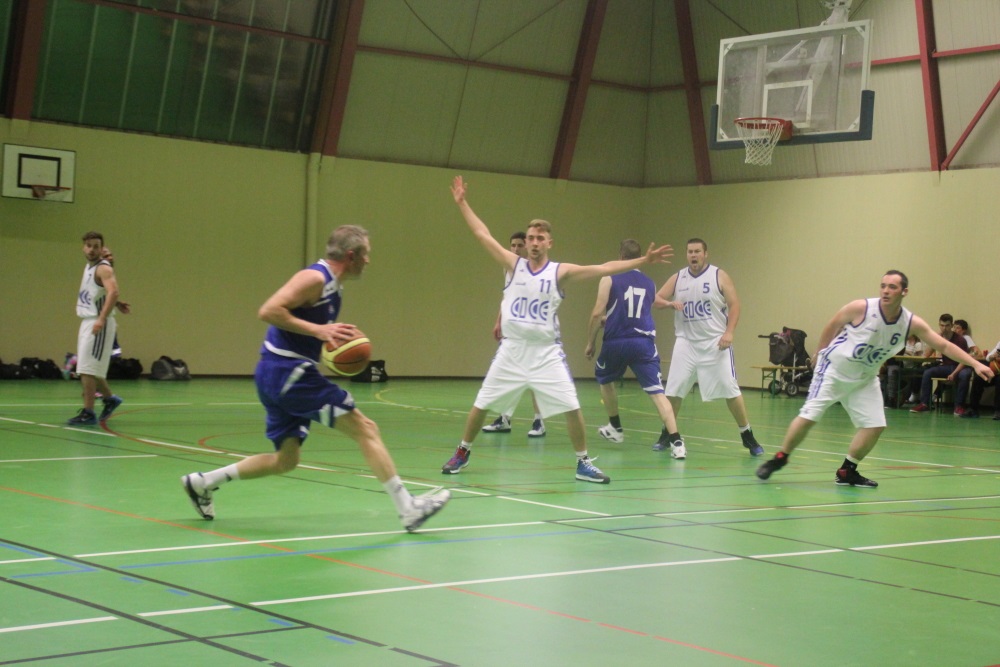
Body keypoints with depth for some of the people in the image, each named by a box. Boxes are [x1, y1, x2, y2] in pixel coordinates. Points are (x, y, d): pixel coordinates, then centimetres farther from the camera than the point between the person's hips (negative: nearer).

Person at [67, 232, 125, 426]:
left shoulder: (103, 269, -13)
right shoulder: (88, 267, 15)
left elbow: (113, 292, -28)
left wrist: (102, 319, -35)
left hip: (98, 324, -9)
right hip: (87, 322, 9)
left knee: (87, 369, -10)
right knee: (90, 369, 16)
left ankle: (88, 413, -7)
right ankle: (109, 398, 31)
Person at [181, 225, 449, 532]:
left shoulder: (331, 286, 17)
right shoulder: (315, 278, -13)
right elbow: (268, 311, -23)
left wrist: (336, 339, 8)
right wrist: (317, 330, -27)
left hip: (277, 376, 10)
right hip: (287, 371, -10)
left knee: (286, 460, 15)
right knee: (365, 429, -9)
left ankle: (202, 482, 20)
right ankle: (408, 509, -9)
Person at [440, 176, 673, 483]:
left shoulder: (561, 272, -3)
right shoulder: (514, 265, 1)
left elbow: (603, 269, -9)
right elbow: (483, 235, 3)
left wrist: (642, 261, -17)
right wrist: (462, 203, 2)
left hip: (546, 352, -1)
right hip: (512, 351, 1)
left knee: (572, 408, -7)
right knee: (481, 405, 5)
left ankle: (583, 463, 8)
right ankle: (462, 453, 25)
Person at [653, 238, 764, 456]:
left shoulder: (719, 276, -2)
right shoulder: (677, 278, 7)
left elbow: (734, 304, -5)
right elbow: (656, 299, 6)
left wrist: (729, 332, -18)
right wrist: (670, 303, -16)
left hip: (715, 343, -3)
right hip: (686, 343, 3)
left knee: (730, 389, -4)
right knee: (673, 390, 1)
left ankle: (747, 436, 6)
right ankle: (668, 433, 17)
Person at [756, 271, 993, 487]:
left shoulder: (912, 323, -11)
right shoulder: (861, 308, -20)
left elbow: (944, 346, -9)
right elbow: (831, 327, -4)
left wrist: (976, 364, -17)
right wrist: (821, 355, 5)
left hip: (864, 379, 4)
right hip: (834, 369, -4)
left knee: (875, 425, -5)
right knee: (809, 417, -12)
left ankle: (847, 472, 11)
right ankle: (780, 459, 6)